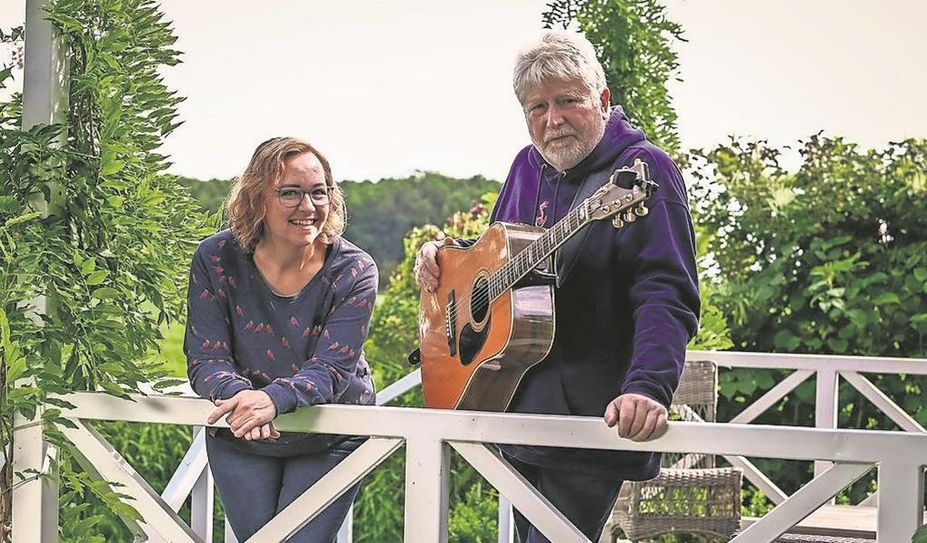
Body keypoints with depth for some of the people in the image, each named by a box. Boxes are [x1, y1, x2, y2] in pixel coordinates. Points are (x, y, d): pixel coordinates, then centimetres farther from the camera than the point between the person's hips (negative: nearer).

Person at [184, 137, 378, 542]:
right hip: (239, 439, 1)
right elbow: (205, 361, -13)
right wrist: (239, 395, -36)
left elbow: (330, 370, -22)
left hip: (330, 437, -1)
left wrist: (273, 399, -43)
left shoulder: (354, 271, -15)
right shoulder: (216, 259, -11)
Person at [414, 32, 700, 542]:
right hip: (516, 407, 8)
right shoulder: (528, 166, 11)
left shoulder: (641, 170, -14)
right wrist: (443, 252, 9)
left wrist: (647, 388, -39)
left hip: (589, 419, -8)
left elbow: (667, 296, -25)